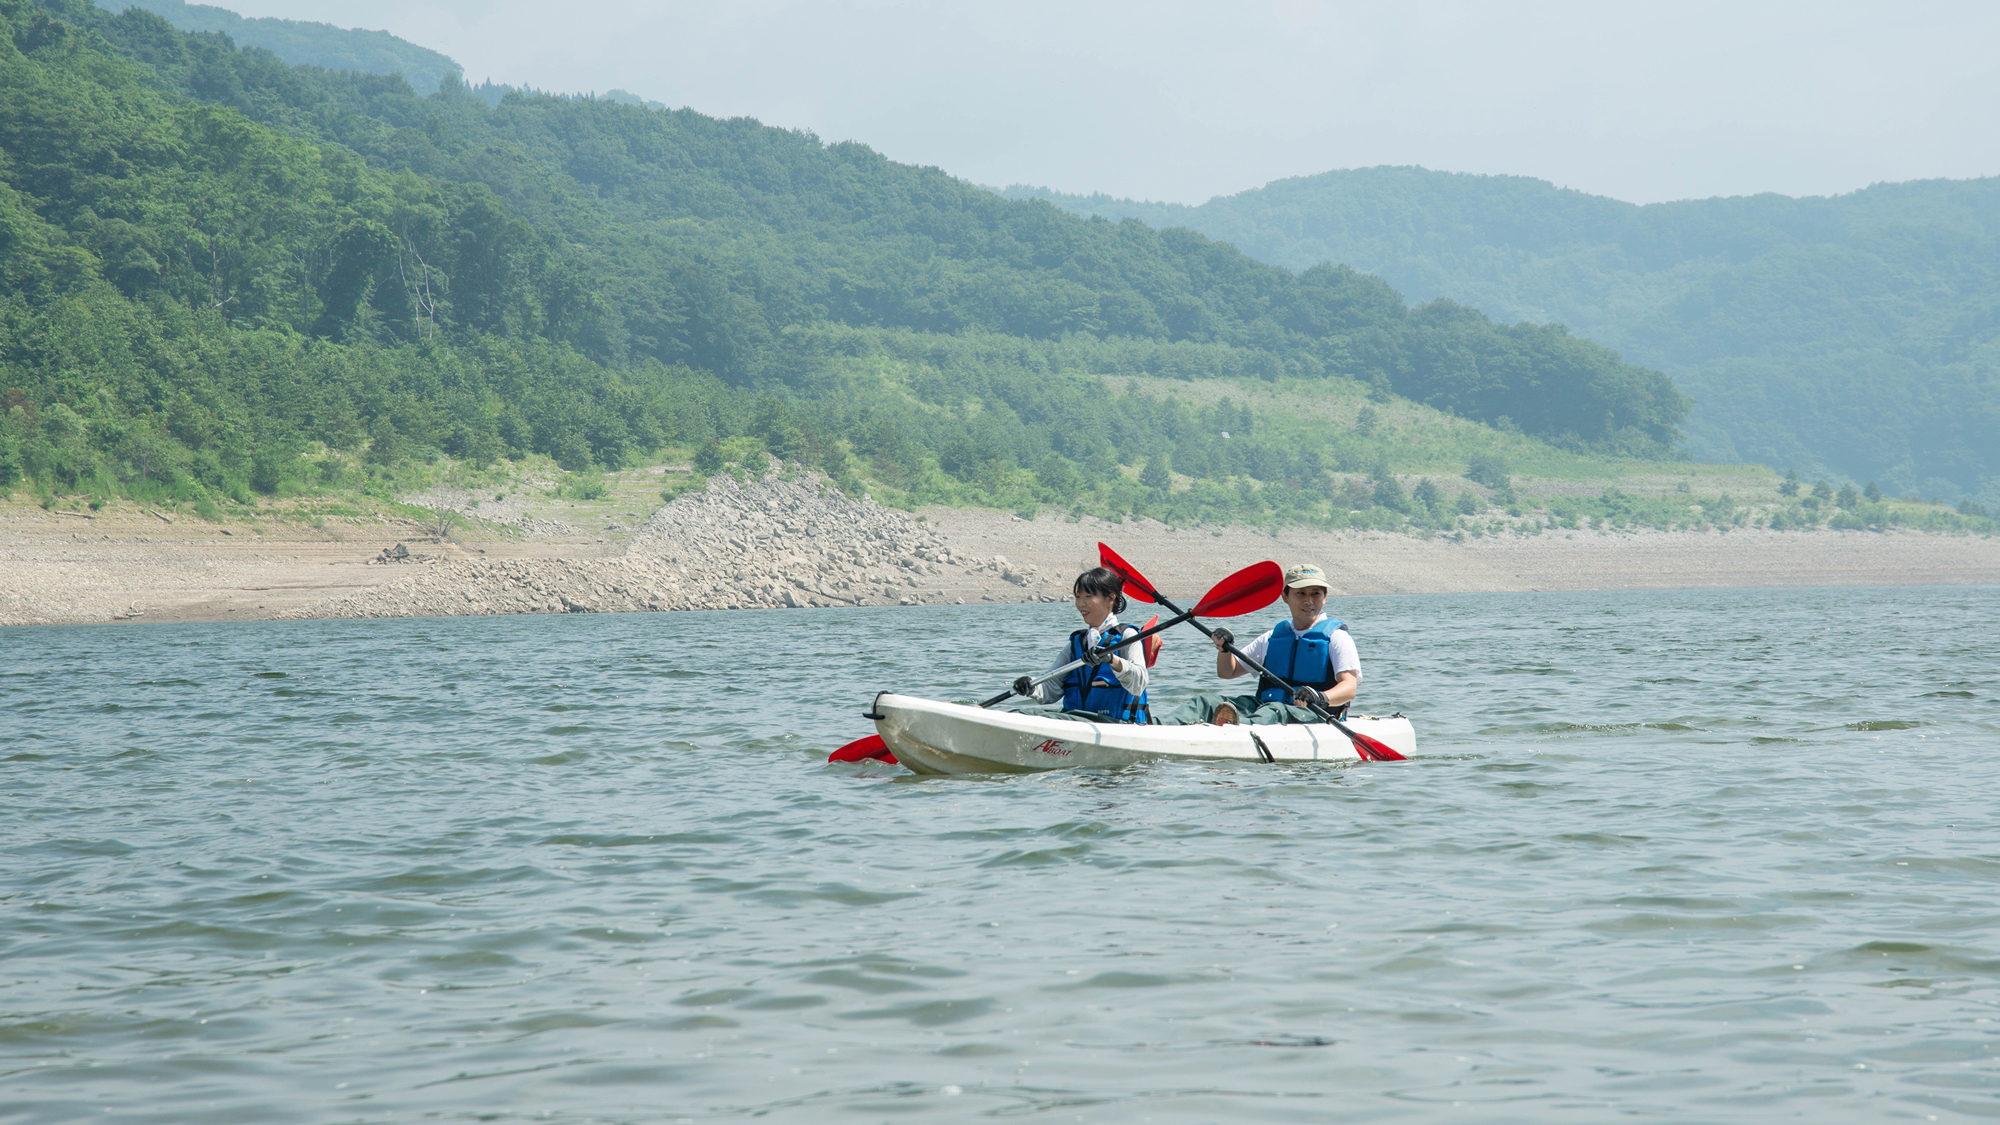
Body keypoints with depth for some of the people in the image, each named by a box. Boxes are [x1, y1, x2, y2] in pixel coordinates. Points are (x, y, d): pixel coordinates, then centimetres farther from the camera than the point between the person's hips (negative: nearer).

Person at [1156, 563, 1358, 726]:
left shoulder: (1336, 636, 4)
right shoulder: (1273, 636, 22)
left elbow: (1349, 687, -11)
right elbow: (1228, 672, 25)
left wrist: (1321, 698, -34)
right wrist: (1225, 648, 1)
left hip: (1314, 716, -6)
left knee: (1273, 711, -40)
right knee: (1209, 701, -13)